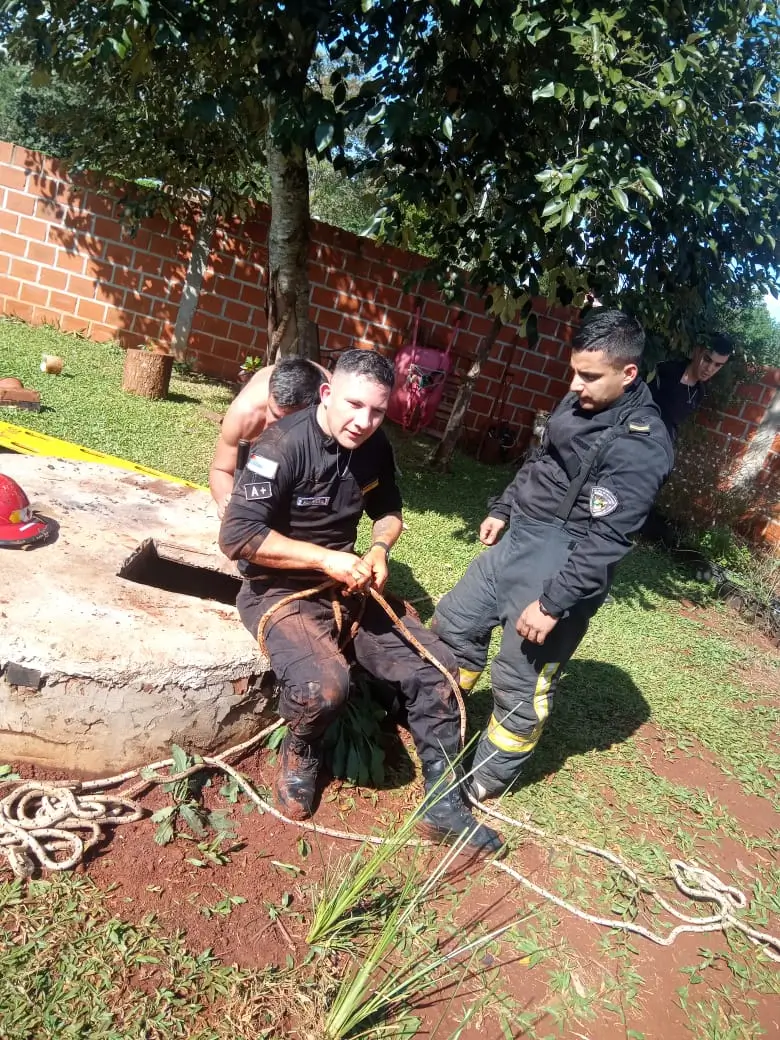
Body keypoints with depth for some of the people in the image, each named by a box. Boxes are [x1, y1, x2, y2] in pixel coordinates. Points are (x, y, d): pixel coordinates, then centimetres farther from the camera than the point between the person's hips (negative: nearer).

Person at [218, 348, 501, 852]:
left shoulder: (375, 447, 0)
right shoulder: (284, 444, -19)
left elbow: (388, 510, 18)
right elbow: (237, 537, -24)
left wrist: (379, 551, -5)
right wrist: (326, 559, -24)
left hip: (348, 586, 6)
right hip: (280, 589, -6)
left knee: (437, 666, -7)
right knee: (325, 686, -33)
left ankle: (443, 802, 9)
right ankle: (300, 752, 5)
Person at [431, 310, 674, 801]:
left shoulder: (641, 445, -22)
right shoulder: (580, 402, 3)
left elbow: (605, 541, -24)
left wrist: (554, 603, -22)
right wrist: (503, 508, 22)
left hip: (562, 569, -9)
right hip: (517, 541, 9)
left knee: (520, 683, 4)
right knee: (454, 623, 19)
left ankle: (490, 777, 28)